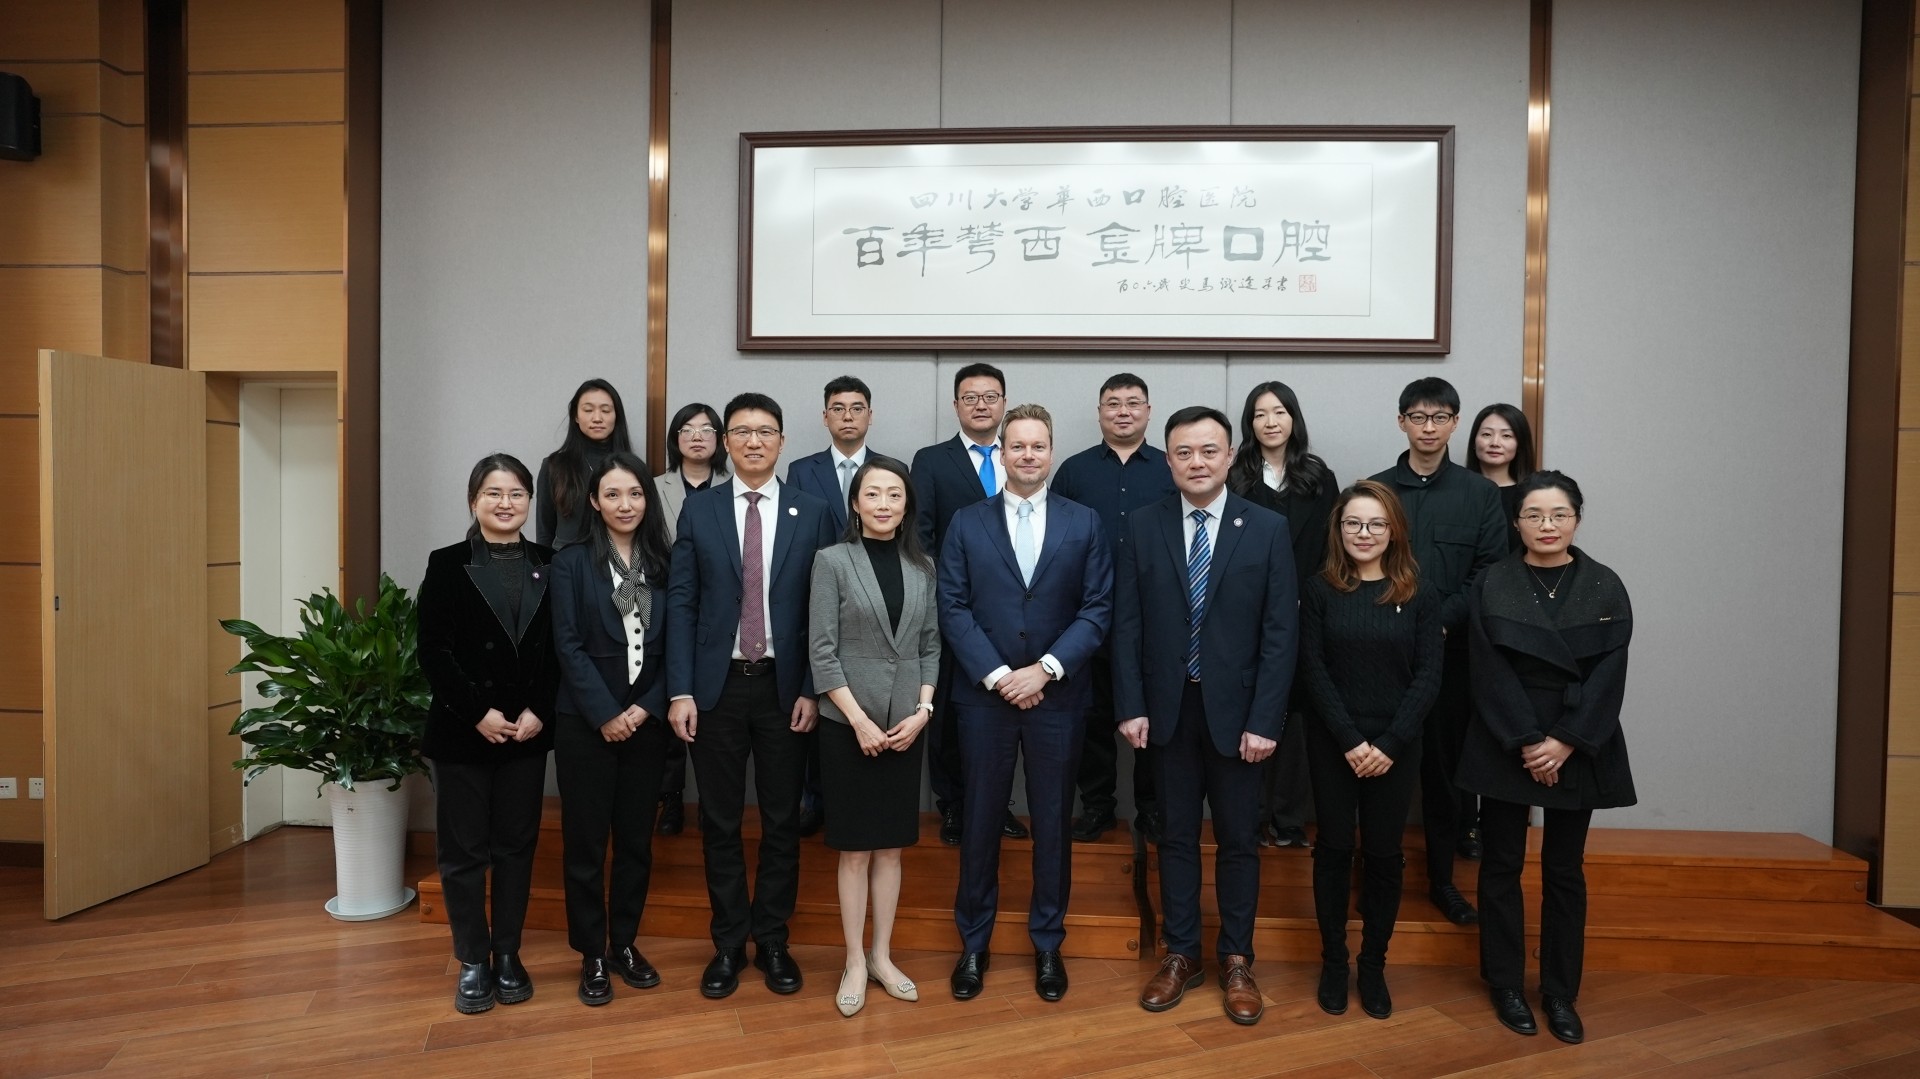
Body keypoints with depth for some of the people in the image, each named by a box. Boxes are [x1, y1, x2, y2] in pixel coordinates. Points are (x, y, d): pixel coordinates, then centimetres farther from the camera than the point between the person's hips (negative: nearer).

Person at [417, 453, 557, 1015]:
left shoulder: (549, 565, 5)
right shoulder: (447, 565, -2)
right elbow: (434, 651, -7)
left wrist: (538, 711, -9)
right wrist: (479, 713, -14)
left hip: (527, 732, 2)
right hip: (462, 731, -2)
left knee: (517, 846, 9)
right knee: (464, 849, 5)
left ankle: (508, 956, 21)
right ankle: (473, 962, 17)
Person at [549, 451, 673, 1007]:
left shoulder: (663, 564, 6)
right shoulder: (572, 562, -2)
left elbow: (673, 647, 4)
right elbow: (568, 645, -8)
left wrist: (645, 708, -8)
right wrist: (606, 715, -14)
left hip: (646, 722, 3)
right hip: (587, 724, -3)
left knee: (636, 838, 10)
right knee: (585, 841, 4)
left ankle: (624, 944, 24)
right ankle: (591, 955, 17)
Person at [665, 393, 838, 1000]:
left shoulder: (811, 514, 2)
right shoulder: (698, 510, 3)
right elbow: (680, 603, 0)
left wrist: (812, 690, -6)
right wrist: (679, 690, -7)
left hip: (784, 688, 0)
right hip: (716, 687, 0)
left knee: (782, 821, 9)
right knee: (720, 822, 9)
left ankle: (772, 940, 25)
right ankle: (729, 943, 24)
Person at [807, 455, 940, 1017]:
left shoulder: (923, 566, 6)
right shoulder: (832, 561, -5)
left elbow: (932, 647, 7)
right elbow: (822, 650, -9)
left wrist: (923, 710, -5)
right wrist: (860, 720, -13)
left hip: (906, 723, 3)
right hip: (848, 723, -3)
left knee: (891, 845, 10)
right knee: (855, 848, 5)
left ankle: (882, 956, 22)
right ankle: (854, 962, 16)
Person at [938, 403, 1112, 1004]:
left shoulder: (1084, 524, 3)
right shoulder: (967, 523, 3)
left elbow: (1097, 610, -2)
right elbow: (953, 609, -2)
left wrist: (1044, 669, -13)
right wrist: (998, 676, -12)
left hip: (1057, 697, 0)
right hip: (984, 696, 0)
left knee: (1053, 823, 9)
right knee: (980, 819, 8)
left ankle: (1048, 943, 25)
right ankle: (973, 942, 23)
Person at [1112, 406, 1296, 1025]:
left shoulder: (1267, 529, -4)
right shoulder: (1144, 527, 0)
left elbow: (1281, 633, -6)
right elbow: (1127, 624, 0)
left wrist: (1265, 720, -11)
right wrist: (1131, 706, -6)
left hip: (1236, 709, -1)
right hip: (1168, 707, 1)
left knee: (1238, 839, 11)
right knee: (1176, 835, 12)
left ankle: (1236, 959, 26)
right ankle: (1181, 954, 26)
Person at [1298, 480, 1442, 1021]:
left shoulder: (1418, 597, 1)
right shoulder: (1320, 590, -1)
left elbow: (1427, 677, -2)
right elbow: (1314, 670, -5)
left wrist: (1389, 744, -11)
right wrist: (1350, 741, -12)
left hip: (1395, 747, 1)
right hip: (1332, 744, -1)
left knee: (1384, 854, 7)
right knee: (1333, 849, 6)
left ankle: (1374, 967, 20)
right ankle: (1333, 963, 19)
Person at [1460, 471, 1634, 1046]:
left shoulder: (1604, 587, 1)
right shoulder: (1492, 585, -2)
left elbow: (1608, 675, -5)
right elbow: (1492, 675, -8)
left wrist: (1565, 742, -14)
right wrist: (1527, 743, -15)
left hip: (1578, 749, 1)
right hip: (1505, 748, -1)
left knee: (1565, 871, 9)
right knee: (1502, 866, 6)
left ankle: (1560, 991, 20)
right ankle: (1506, 984, 19)